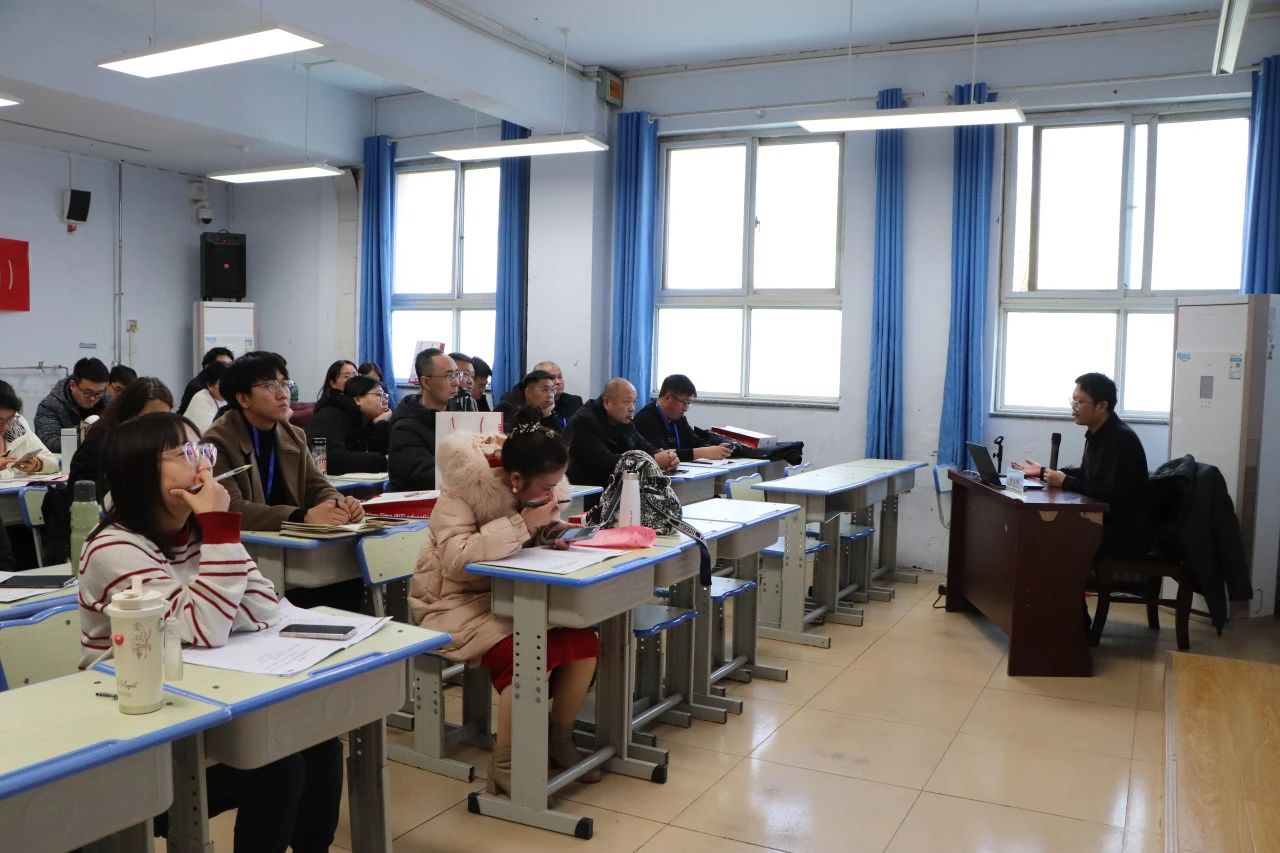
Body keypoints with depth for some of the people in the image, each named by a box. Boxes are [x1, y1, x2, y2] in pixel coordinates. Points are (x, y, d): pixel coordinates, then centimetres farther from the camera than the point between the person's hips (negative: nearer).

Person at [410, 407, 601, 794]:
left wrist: (554, 535, -10)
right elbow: (457, 559, -33)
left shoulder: (538, 488, -3)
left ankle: (559, 739, 9)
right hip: (457, 602, -7)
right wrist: (523, 523, -33)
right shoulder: (463, 490, -22)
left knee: (584, 641, -14)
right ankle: (504, 765, -10)